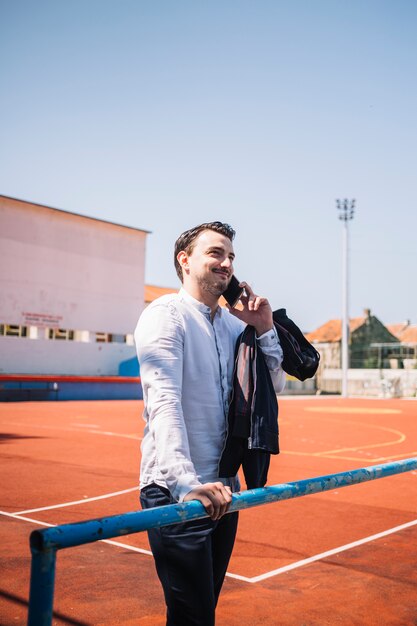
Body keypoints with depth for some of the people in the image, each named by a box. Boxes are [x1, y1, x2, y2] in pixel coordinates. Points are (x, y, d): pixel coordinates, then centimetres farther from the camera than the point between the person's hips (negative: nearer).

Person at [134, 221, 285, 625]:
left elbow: (274, 384, 15)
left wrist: (264, 329, 0)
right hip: (176, 491, -7)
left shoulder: (233, 323, 10)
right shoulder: (166, 314, -11)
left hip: (223, 488, 7)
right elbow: (164, 402, -24)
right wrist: (186, 484, -35)